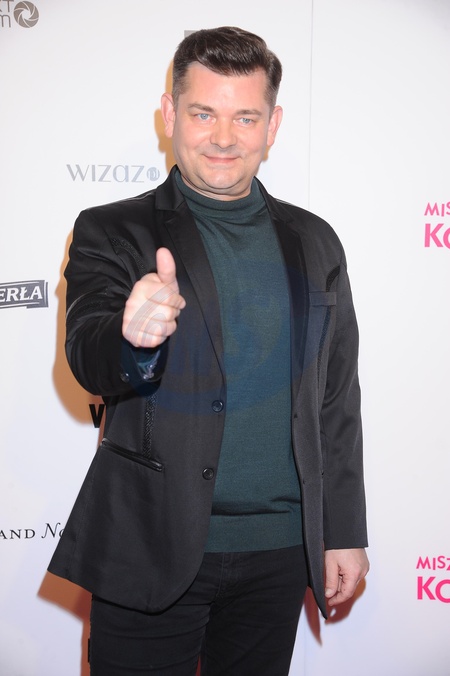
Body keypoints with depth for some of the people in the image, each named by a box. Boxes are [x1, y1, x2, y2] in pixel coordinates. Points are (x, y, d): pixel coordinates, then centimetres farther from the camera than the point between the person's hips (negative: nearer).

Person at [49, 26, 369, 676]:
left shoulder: (313, 243, 7)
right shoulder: (113, 231, -3)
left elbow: (337, 399, 10)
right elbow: (88, 356, -18)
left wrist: (345, 532, 8)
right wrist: (134, 338, -41)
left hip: (279, 553, 3)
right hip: (150, 550, -3)